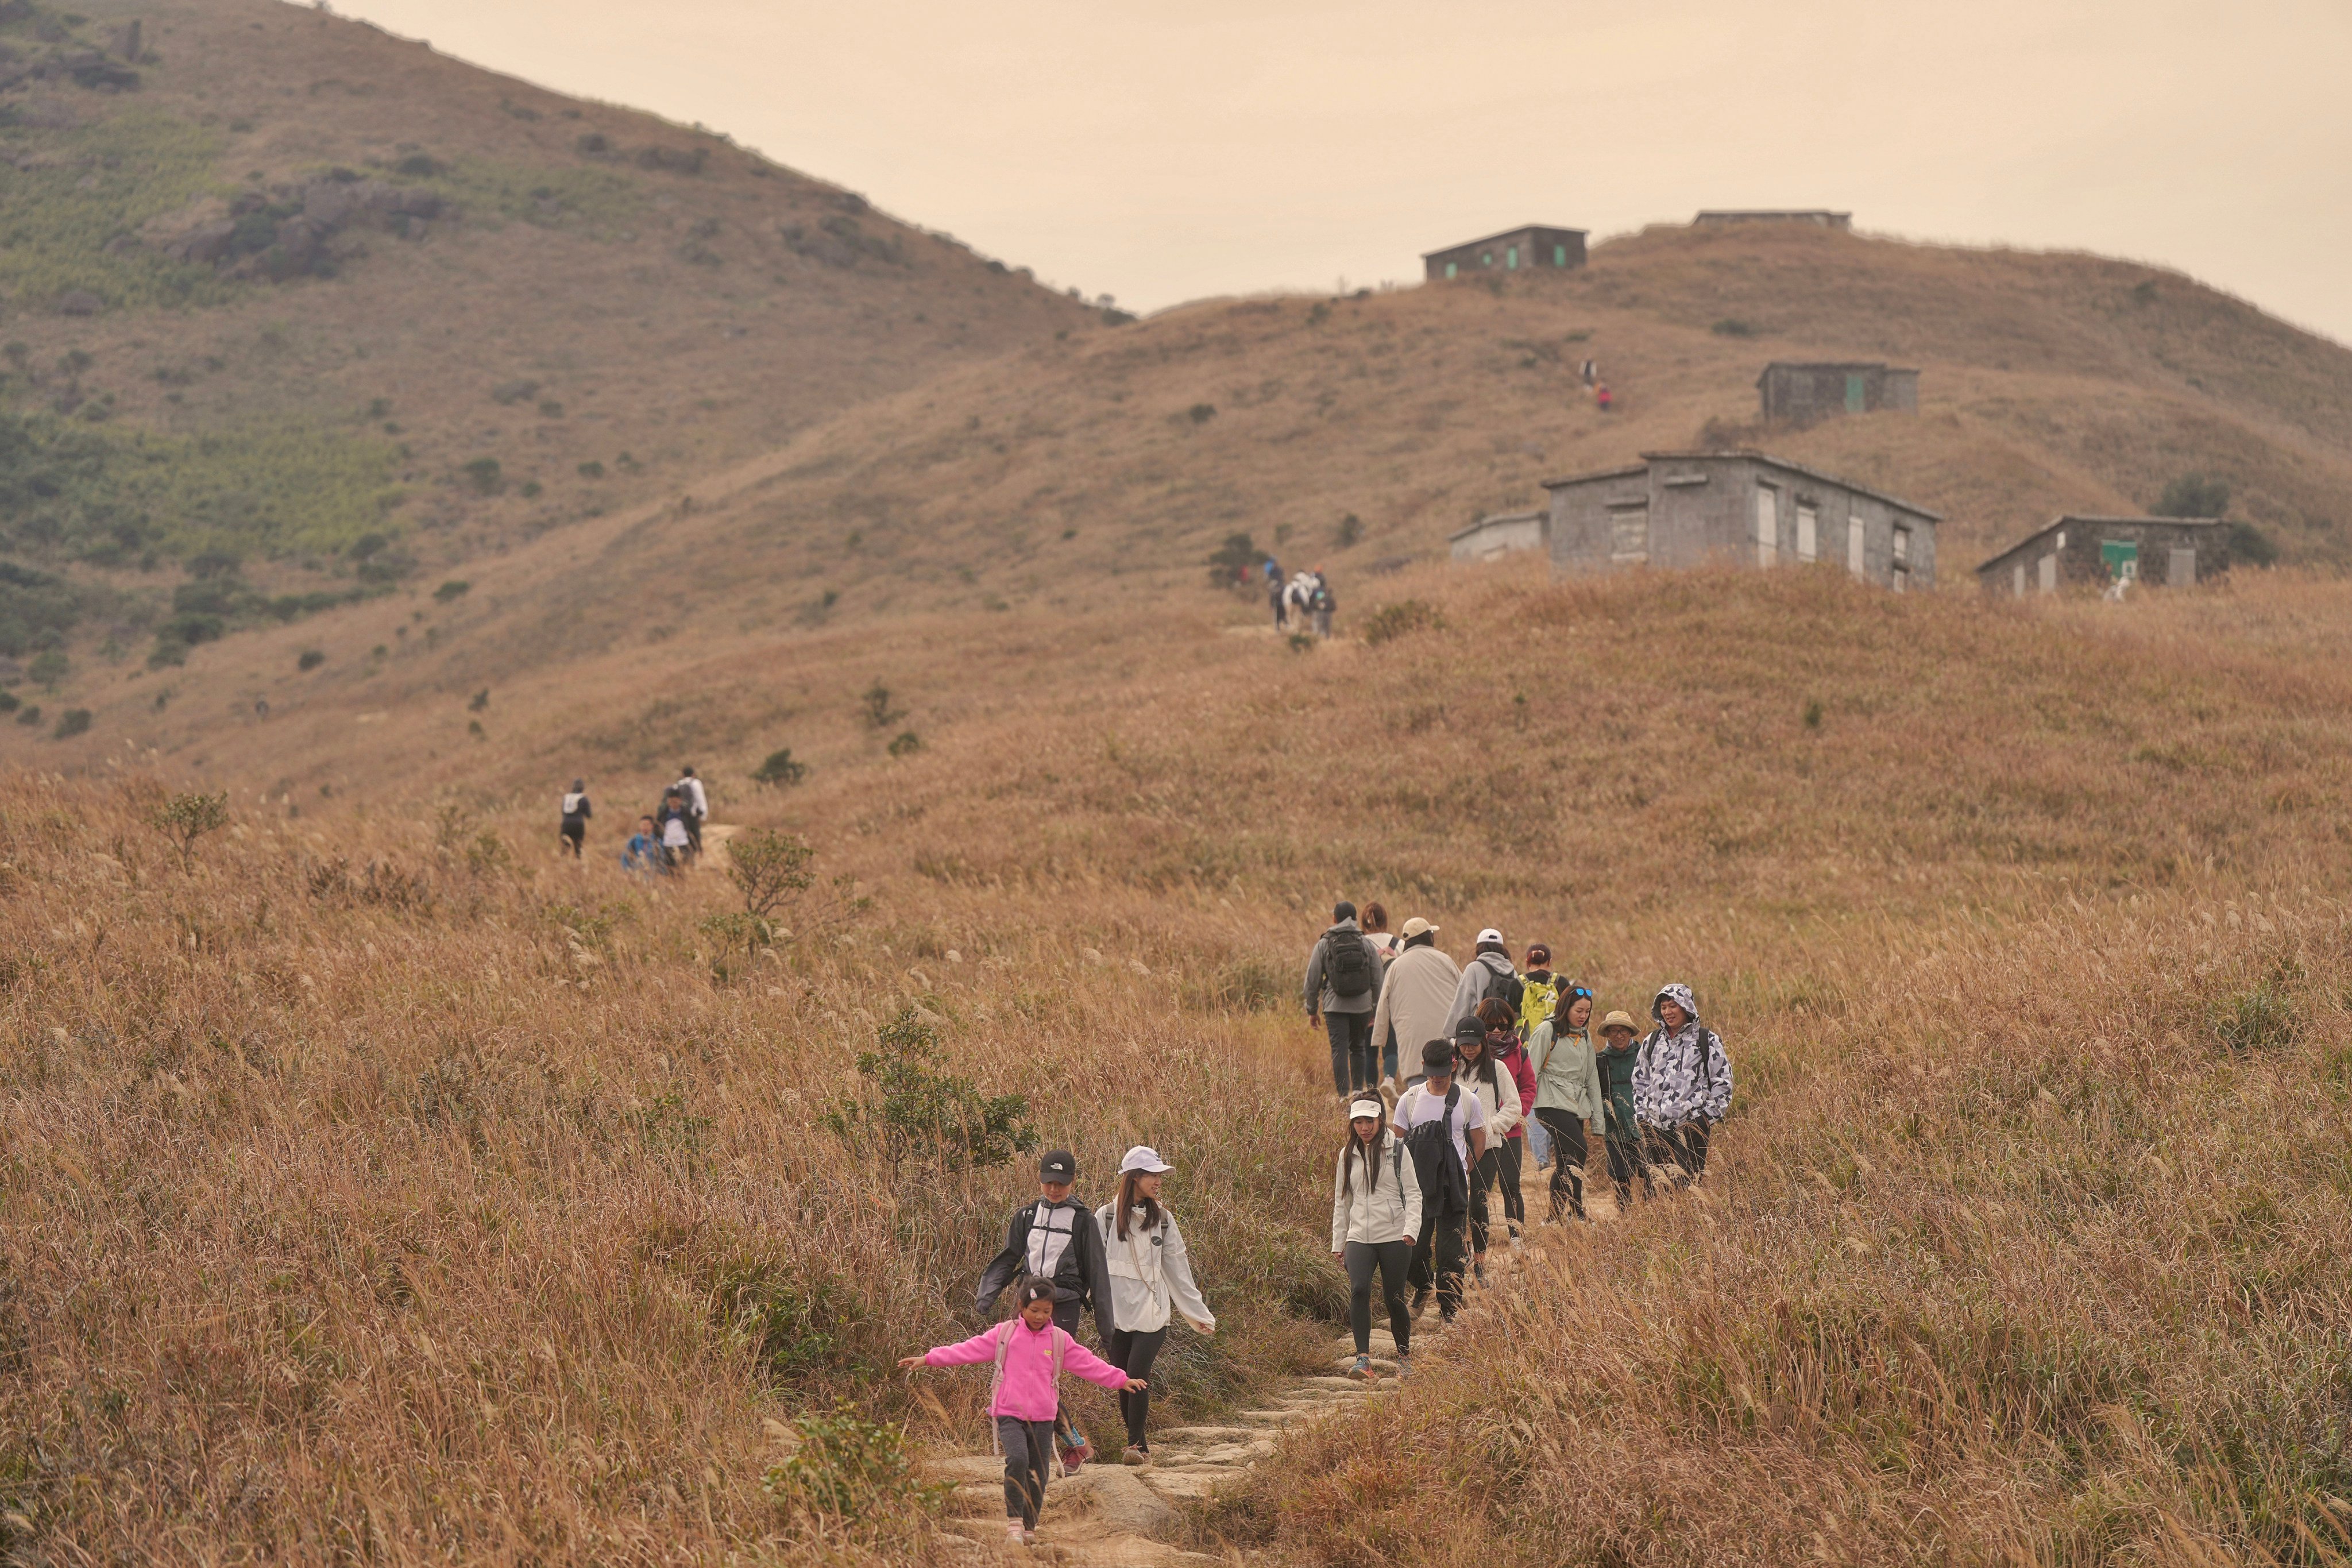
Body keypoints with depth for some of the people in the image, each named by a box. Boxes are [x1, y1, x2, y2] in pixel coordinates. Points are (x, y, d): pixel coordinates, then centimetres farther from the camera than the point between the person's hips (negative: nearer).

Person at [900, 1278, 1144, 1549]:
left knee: (1038, 1474, 3)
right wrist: (928, 1359, -6)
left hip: (1043, 1419, 3)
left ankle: (1029, 1528, 19)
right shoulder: (1004, 1334, 1)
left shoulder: (1060, 1339, 8)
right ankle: (1014, 1521, -19)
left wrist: (1121, 1380, 10)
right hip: (1010, 1414, -3)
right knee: (1018, 1459, -25)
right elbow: (968, 1350, 0)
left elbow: (1089, 1364, 13)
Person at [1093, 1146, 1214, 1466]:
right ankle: (1140, 1444, 18)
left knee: (1137, 1376, -13)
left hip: (1152, 1313, 0)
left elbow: (1177, 1269, 14)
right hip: (1116, 1311, 0)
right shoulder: (1105, 1217, 0)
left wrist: (1199, 1313, 16)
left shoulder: (1163, 1220, 8)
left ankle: (1136, 1443, -1)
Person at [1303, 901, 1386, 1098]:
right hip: (1362, 1006, 2)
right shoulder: (1367, 945, 3)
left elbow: (1313, 980, 2)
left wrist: (1312, 1009, 11)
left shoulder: (1324, 944, -2)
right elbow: (1377, 980, 6)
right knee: (1358, 1048, 17)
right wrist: (1376, 1007, 15)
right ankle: (1358, 1090, 14)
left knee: (1339, 1051, -2)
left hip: (1335, 1006, -2)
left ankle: (1343, 1095, -8)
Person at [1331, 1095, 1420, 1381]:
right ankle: (1363, 1357, -22)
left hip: (1394, 1238, -2)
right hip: (1359, 1237, 2)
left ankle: (1405, 1357, 24)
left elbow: (1413, 1193, 0)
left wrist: (1411, 1227, -15)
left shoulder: (1397, 1151, 2)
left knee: (1394, 1299, 2)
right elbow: (1341, 1201, 19)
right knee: (1359, 1290, -21)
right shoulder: (1348, 1156, 12)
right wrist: (1338, 1243, 17)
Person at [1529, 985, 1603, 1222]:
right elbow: (1531, 1069, -5)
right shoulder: (1548, 1030, -2)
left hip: (1577, 1105, 7)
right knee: (1577, 1151, -23)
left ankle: (1556, 1218, 9)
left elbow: (1591, 1077, 22)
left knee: (1565, 1163, 4)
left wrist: (1596, 1116, 18)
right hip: (1552, 1103, -7)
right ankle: (1577, 1214, -20)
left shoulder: (1584, 1036, 19)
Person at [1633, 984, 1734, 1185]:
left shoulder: (1708, 1041, 1)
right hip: (1655, 1127, 4)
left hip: (1692, 1125, -4)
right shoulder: (1652, 1042, 14)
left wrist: (1709, 1117, -5)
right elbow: (1640, 1082, 21)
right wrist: (1641, 1116, 11)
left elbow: (1723, 1083, 1)